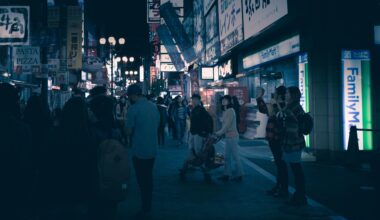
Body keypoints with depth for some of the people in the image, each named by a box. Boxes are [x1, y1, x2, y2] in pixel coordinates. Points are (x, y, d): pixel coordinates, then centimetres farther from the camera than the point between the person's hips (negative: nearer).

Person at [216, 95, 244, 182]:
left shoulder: (230, 111, -14)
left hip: (232, 136, -9)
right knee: (227, 156, 11)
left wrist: (220, 132, -13)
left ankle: (239, 175, 8)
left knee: (235, 156, -1)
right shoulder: (225, 111, 13)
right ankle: (227, 174, 17)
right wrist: (219, 132, 7)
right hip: (228, 136, 9)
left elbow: (227, 124, -18)